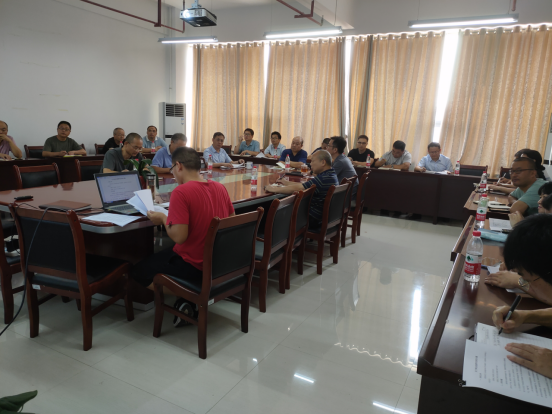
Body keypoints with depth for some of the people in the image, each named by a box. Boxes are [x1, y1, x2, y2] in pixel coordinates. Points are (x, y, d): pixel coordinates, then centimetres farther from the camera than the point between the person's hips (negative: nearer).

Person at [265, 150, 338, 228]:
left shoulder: (323, 179, -27)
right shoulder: (332, 174, 7)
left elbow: (296, 189, -25)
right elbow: (306, 186, 15)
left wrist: (274, 189, -15)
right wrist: (288, 183, 13)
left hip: (313, 220, -10)